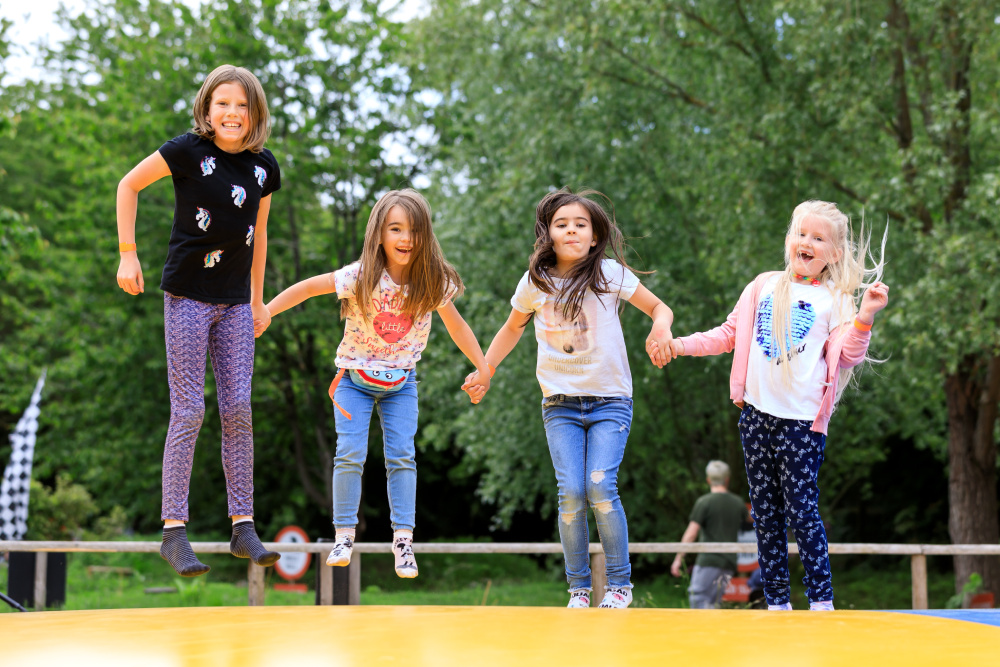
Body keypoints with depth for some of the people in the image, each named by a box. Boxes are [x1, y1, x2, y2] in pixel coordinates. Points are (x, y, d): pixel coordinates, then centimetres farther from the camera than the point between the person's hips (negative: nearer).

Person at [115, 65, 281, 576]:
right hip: (187, 297, -4)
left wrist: (258, 300, 19)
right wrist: (128, 255, -3)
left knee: (239, 411, 2)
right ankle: (174, 532, 0)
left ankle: (243, 528, 8)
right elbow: (129, 185, 2)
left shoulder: (264, 168, 5)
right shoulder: (188, 151, -9)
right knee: (188, 412, -6)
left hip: (235, 304, 4)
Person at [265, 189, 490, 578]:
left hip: (401, 382, 2)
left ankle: (403, 539, 0)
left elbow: (456, 325, 1)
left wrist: (483, 368, 4)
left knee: (402, 456, -6)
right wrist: (264, 312, -13)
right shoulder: (360, 278, -22)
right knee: (350, 454, -10)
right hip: (354, 379, -1)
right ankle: (344, 535, 2)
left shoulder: (433, 283, -14)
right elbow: (309, 287, -11)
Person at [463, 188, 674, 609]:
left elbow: (660, 308, 5)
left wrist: (661, 328, -17)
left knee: (600, 487, -17)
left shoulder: (610, 274, -4)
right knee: (571, 493, -11)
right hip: (560, 403, 2)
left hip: (610, 400, -2)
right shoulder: (535, 283, 2)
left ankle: (619, 583, 0)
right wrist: (483, 371, 12)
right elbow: (512, 328, 20)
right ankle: (578, 588, 5)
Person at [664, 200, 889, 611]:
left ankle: (821, 600, 3)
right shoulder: (765, 285, 13)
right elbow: (730, 334, 17)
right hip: (757, 412, 4)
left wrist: (865, 316, -19)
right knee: (765, 512, 7)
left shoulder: (835, 300, 5)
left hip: (802, 419, -4)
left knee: (802, 511, -7)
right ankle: (777, 601, 13)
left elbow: (847, 356, -5)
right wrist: (680, 345, 10)